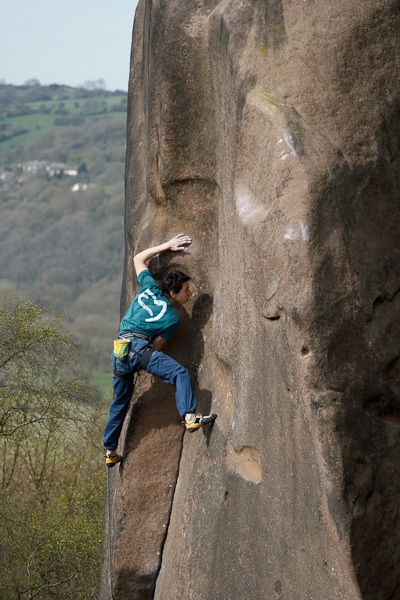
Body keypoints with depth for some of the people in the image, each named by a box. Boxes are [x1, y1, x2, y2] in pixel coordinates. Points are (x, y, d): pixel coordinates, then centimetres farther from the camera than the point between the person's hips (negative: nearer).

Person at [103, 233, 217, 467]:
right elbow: (156, 347, 4)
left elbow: (139, 259, 29)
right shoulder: (172, 318, 2)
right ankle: (190, 417, -36)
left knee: (120, 403, 20)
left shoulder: (150, 289, 16)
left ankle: (110, 452, 27)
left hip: (118, 353, 7)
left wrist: (168, 245, 29)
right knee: (180, 373, -14)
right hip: (137, 347, -7)